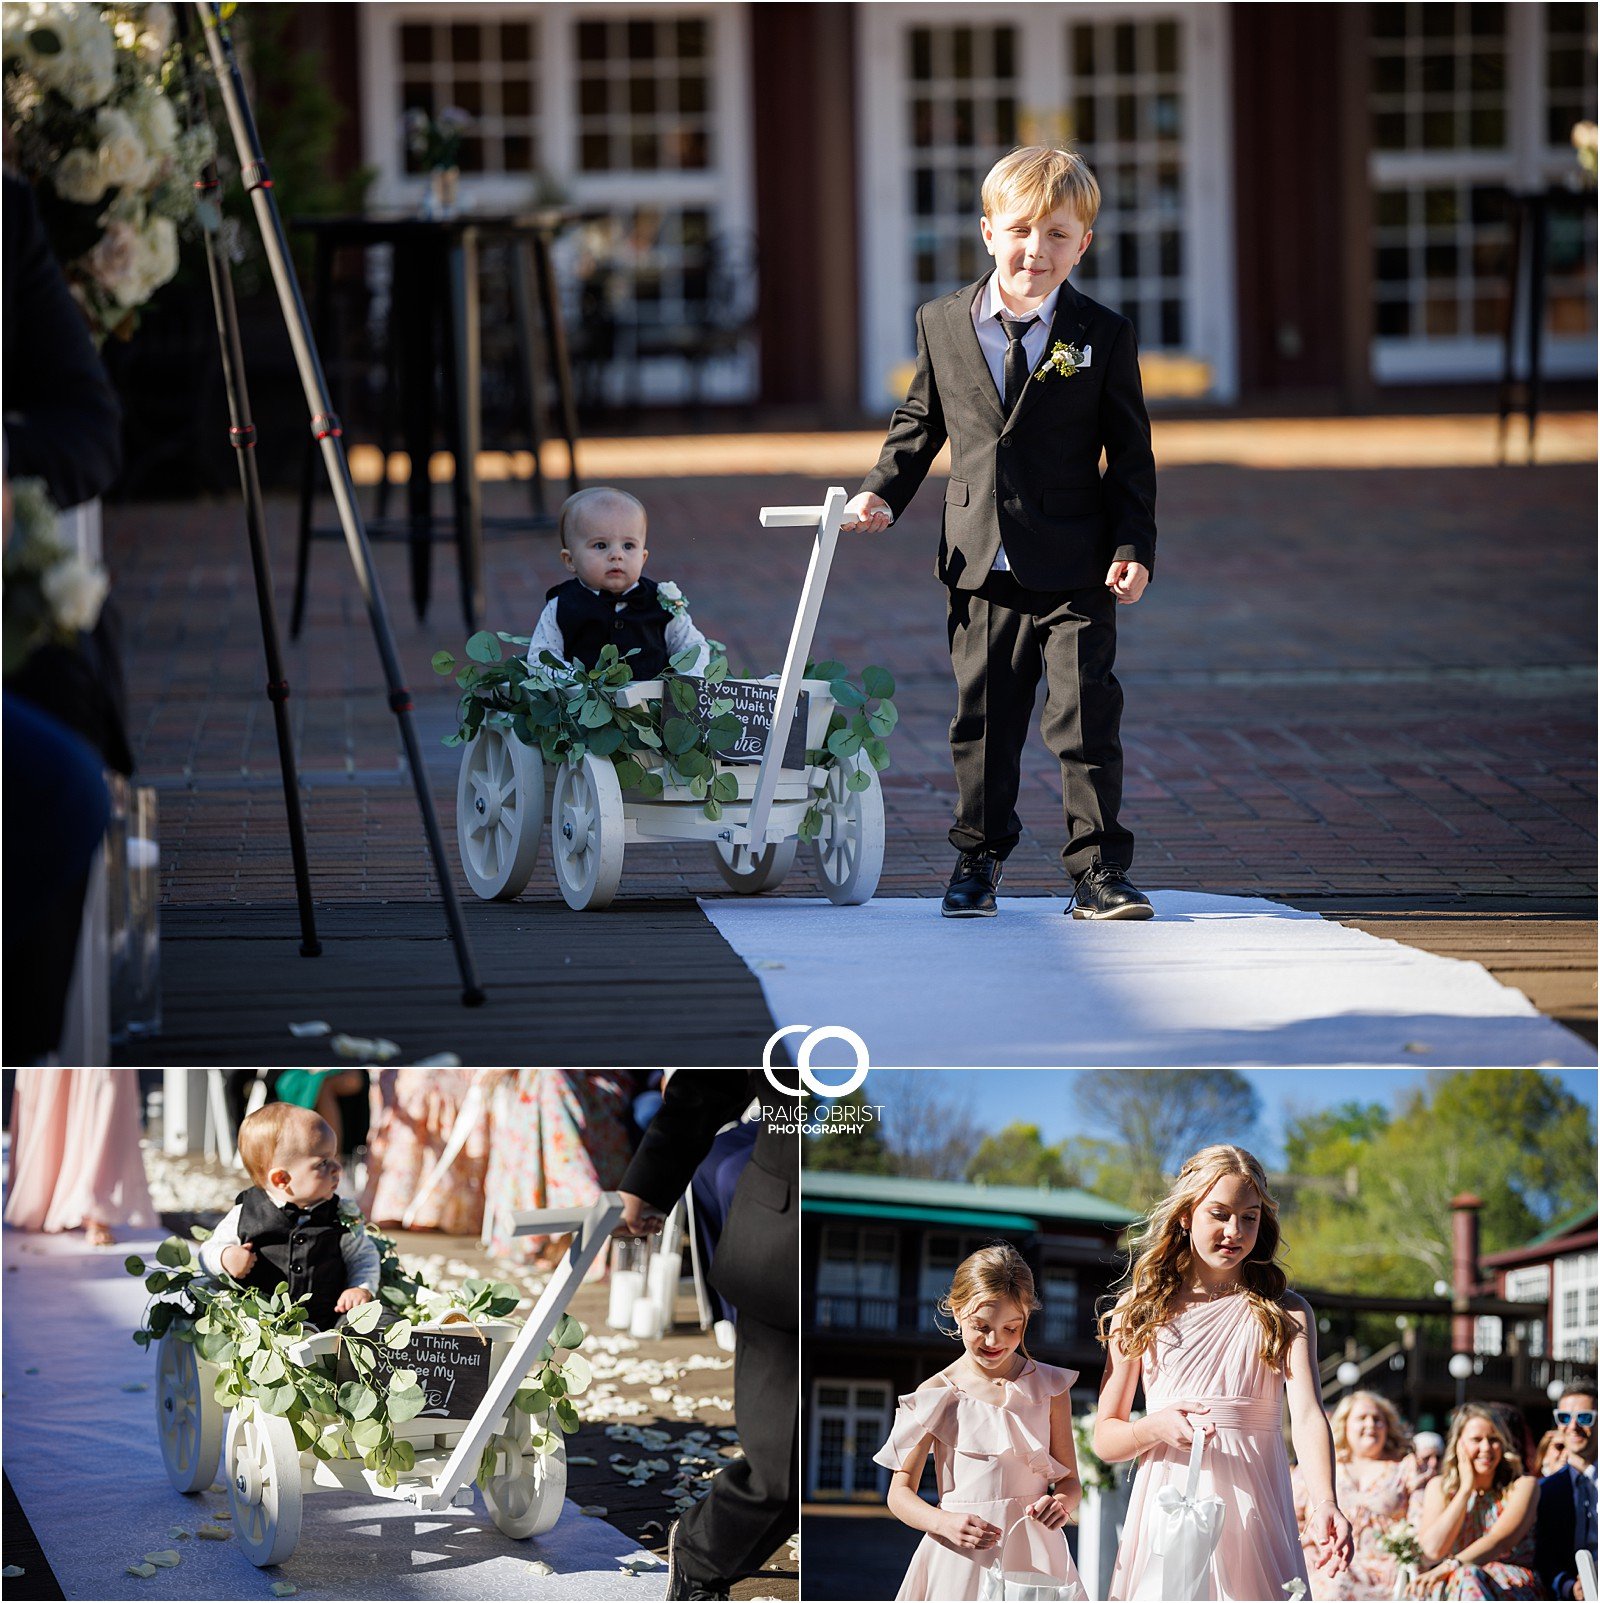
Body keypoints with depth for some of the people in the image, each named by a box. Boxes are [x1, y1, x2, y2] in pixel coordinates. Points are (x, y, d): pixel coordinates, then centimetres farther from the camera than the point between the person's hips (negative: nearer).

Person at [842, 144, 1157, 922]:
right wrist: (884, 493, 3)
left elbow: (1131, 454, 0)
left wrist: (1134, 547, -8)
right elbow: (919, 421, 16)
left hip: (1075, 571, -2)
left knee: (1085, 718, -5)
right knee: (982, 719, 10)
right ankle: (976, 858, 24)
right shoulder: (942, 324, 4)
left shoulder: (1103, 337, -2)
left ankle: (1098, 871, 0)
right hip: (981, 567, 2)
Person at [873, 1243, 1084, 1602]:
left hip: (1035, 1557, 1)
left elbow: (1070, 1481, 7)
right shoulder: (938, 1394, -2)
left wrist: (1062, 1503, -17)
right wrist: (945, 1523, -20)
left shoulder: (1049, 1387, 3)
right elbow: (900, 1494, -1)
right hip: (962, 1557, -1)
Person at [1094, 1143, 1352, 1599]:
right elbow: (1105, 1438, 9)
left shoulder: (1285, 1312, 6)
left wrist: (1324, 1505, -28)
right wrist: (1156, 1428, -14)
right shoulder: (1139, 1310, 9)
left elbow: (1307, 1415, -10)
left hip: (1251, 1508, -1)